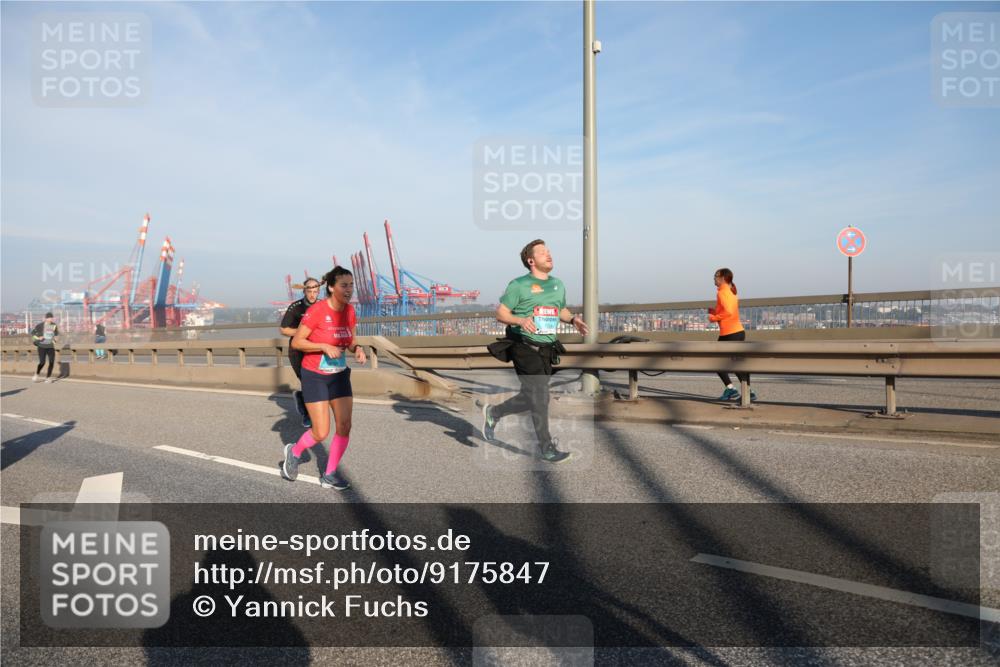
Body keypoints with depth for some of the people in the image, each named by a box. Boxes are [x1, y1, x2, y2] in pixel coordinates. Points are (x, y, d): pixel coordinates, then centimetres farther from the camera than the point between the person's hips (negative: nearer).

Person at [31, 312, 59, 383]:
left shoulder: (54, 325, 4)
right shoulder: (40, 325, -7)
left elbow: (56, 334, 21)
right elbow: (32, 332, 3)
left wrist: (54, 340, 7)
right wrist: (38, 338, -12)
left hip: (50, 347, 3)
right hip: (42, 346, -3)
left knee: (51, 362, -7)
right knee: (42, 362, -9)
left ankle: (48, 377, 7)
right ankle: (36, 375, 18)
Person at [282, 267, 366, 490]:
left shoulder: (349, 311, -2)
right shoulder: (317, 310, -20)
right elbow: (296, 342, -16)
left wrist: (358, 349, -12)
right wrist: (325, 346, -28)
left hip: (339, 375, 5)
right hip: (315, 376, -5)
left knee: (344, 426, -3)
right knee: (321, 433, -5)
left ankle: (330, 475, 14)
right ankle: (294, 452, 28)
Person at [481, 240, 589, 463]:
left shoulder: (558, 284, 14)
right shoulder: (519, 285, -5)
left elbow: (562, 309, 27)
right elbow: (501, 313, -6)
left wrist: (573, 319, 5)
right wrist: (521, 320, -24)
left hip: (546, 350, 7)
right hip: (524, 347, -7)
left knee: (531, 398, 12)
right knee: (540, 396, -8)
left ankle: (493, 412, 35)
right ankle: (546, 447, 5)